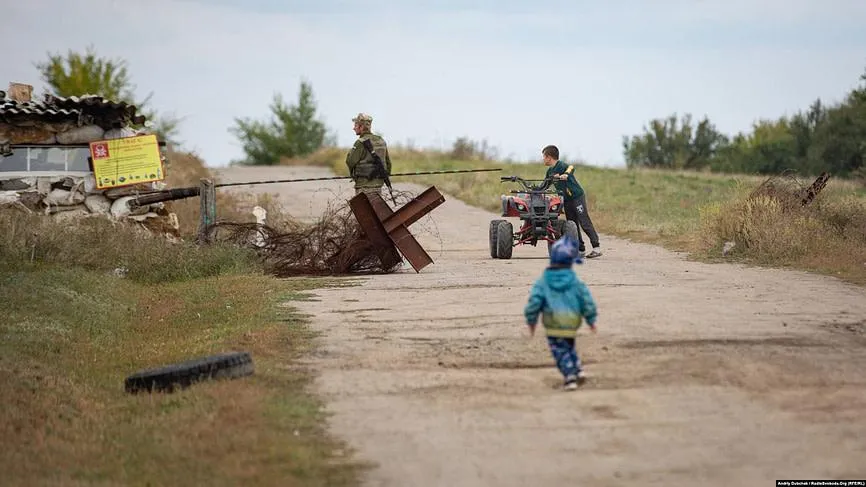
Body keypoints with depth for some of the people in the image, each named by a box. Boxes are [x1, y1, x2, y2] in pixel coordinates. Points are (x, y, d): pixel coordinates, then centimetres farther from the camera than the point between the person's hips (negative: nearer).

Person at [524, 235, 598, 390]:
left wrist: (531, 321, 3)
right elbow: (587, 301, -2)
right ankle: (578, 370, 13)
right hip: (572, 325, 3)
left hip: (553, 328, -3)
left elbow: (534, 302, -10)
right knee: (569, 348, 25)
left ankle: (570, 377, -10)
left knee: (560, 352, 2)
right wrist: (591, 320, 11)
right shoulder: (575, 281, -3)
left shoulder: (543, 281, -7)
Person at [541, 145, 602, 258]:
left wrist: (565, 174, -55)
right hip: (567, 200, 9)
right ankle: (580, 249, 13)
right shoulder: (550, 171, 11)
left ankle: (597, 248, -11)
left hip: (577, 196, -9)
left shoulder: (561, 166, -16)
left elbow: (571, 167, -37)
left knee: (584, 222, -11)